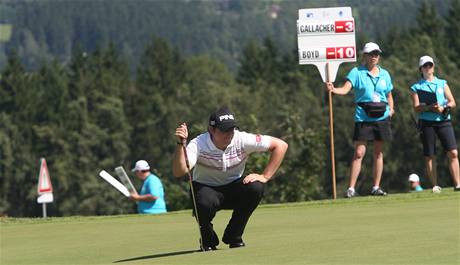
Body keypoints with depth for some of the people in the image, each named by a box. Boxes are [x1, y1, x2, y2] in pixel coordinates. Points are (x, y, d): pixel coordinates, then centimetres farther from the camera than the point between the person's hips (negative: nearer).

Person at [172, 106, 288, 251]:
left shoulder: (242, 140, -20)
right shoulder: (198, 145, -25)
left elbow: (281, 145, -15)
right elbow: (179, 172, -39)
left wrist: (265, 177, -18)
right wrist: (181, 144, -50)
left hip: (233, 188, 3)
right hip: (206, 189, -3)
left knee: (255, 187, -29)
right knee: (205, 203, -39)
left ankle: (234, 237, -6)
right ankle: (208, 241, -3)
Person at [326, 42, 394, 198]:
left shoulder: (384, 74, 12)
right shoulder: (357, 72, 0)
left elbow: (389, 95, 20)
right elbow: (345, 89, -11)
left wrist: (391, 109, 2)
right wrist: (333, 90, -31)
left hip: (382, 118, 4)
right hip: (363, 119, -4)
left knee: (378, 153, 7)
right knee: (359, 153, -8)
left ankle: (376, 187, 15)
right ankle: (351, 188, -7)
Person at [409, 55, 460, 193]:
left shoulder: (442, 84, 17)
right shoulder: (417, 87, 10)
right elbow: (416, 108, 0)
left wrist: (443, 108, -9)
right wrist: (430, 107, -17)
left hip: (444, 121, 1)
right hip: (427, 122, -1)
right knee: (429, 156, -2)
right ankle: (435, 185, 5)